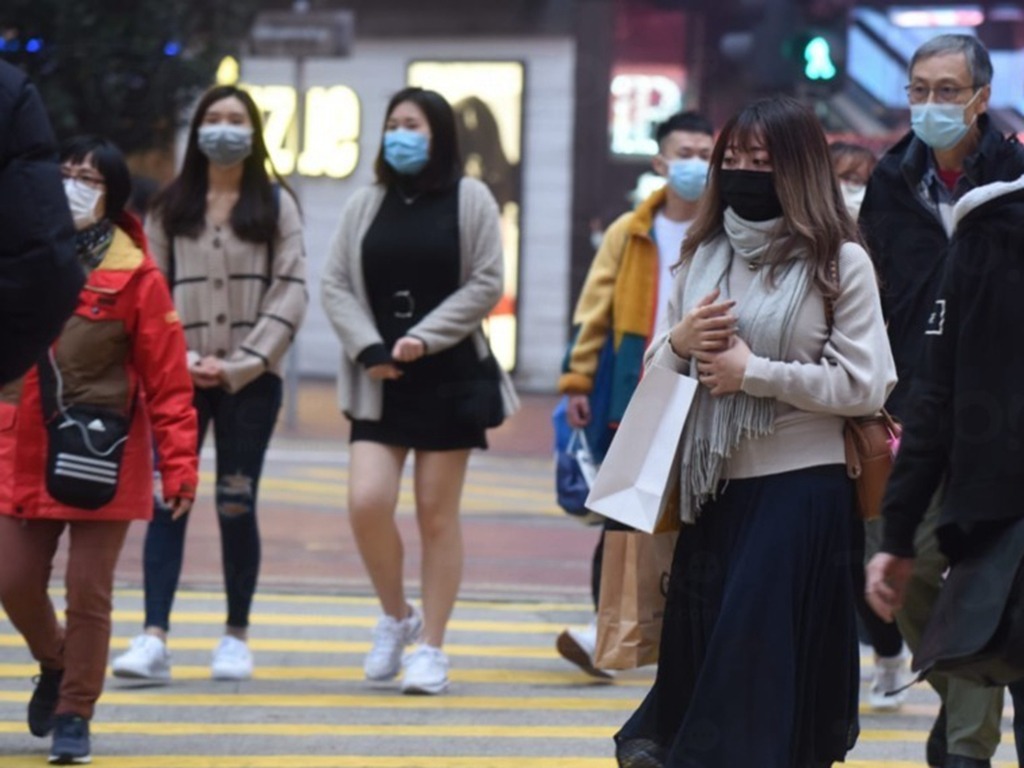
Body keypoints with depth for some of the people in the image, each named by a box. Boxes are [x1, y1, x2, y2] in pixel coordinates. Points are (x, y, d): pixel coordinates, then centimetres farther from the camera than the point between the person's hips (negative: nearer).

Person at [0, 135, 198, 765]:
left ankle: (74, 715, 15)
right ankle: (56, 665, 33)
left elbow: (168, 380, -8)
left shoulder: (135, 276, -8)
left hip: (103, 461, -4)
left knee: (88, 592, 1)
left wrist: (179, 465, -11)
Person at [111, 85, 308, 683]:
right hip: (179, 378, 1)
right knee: (166, 500, -9)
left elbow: (291, 291, -1)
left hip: (251, 380, -1)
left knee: (237, 505, 1)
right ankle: (154, 638, -14)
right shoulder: (171, 208, 10)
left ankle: (237, 636, 11)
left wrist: (243, 363, -10)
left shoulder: (276, 205, 6)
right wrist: (182, 360, -8)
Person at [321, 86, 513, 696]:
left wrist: (424, 338, -13)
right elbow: (336, 285, 7)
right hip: (379, 381, 2)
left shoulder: (470, 199, 1)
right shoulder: (365, 205, 10)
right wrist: (368, 349, -9)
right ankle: (396, 617, 12)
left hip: (450, 377, -2)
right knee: (367, 502, -12)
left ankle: (431, 646, 10)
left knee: (437, 514, 1)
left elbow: (487, 284, -4)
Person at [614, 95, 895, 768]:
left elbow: (867, 386, -10)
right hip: (712, 486, 5)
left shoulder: (839, 262, -3)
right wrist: (679, 344, -4)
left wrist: (754, 372, -12)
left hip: (801, 488, -5)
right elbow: (658, 371, 19)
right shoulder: (703, 253, 12)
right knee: (696, 644, 8)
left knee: (763, 655, -6)